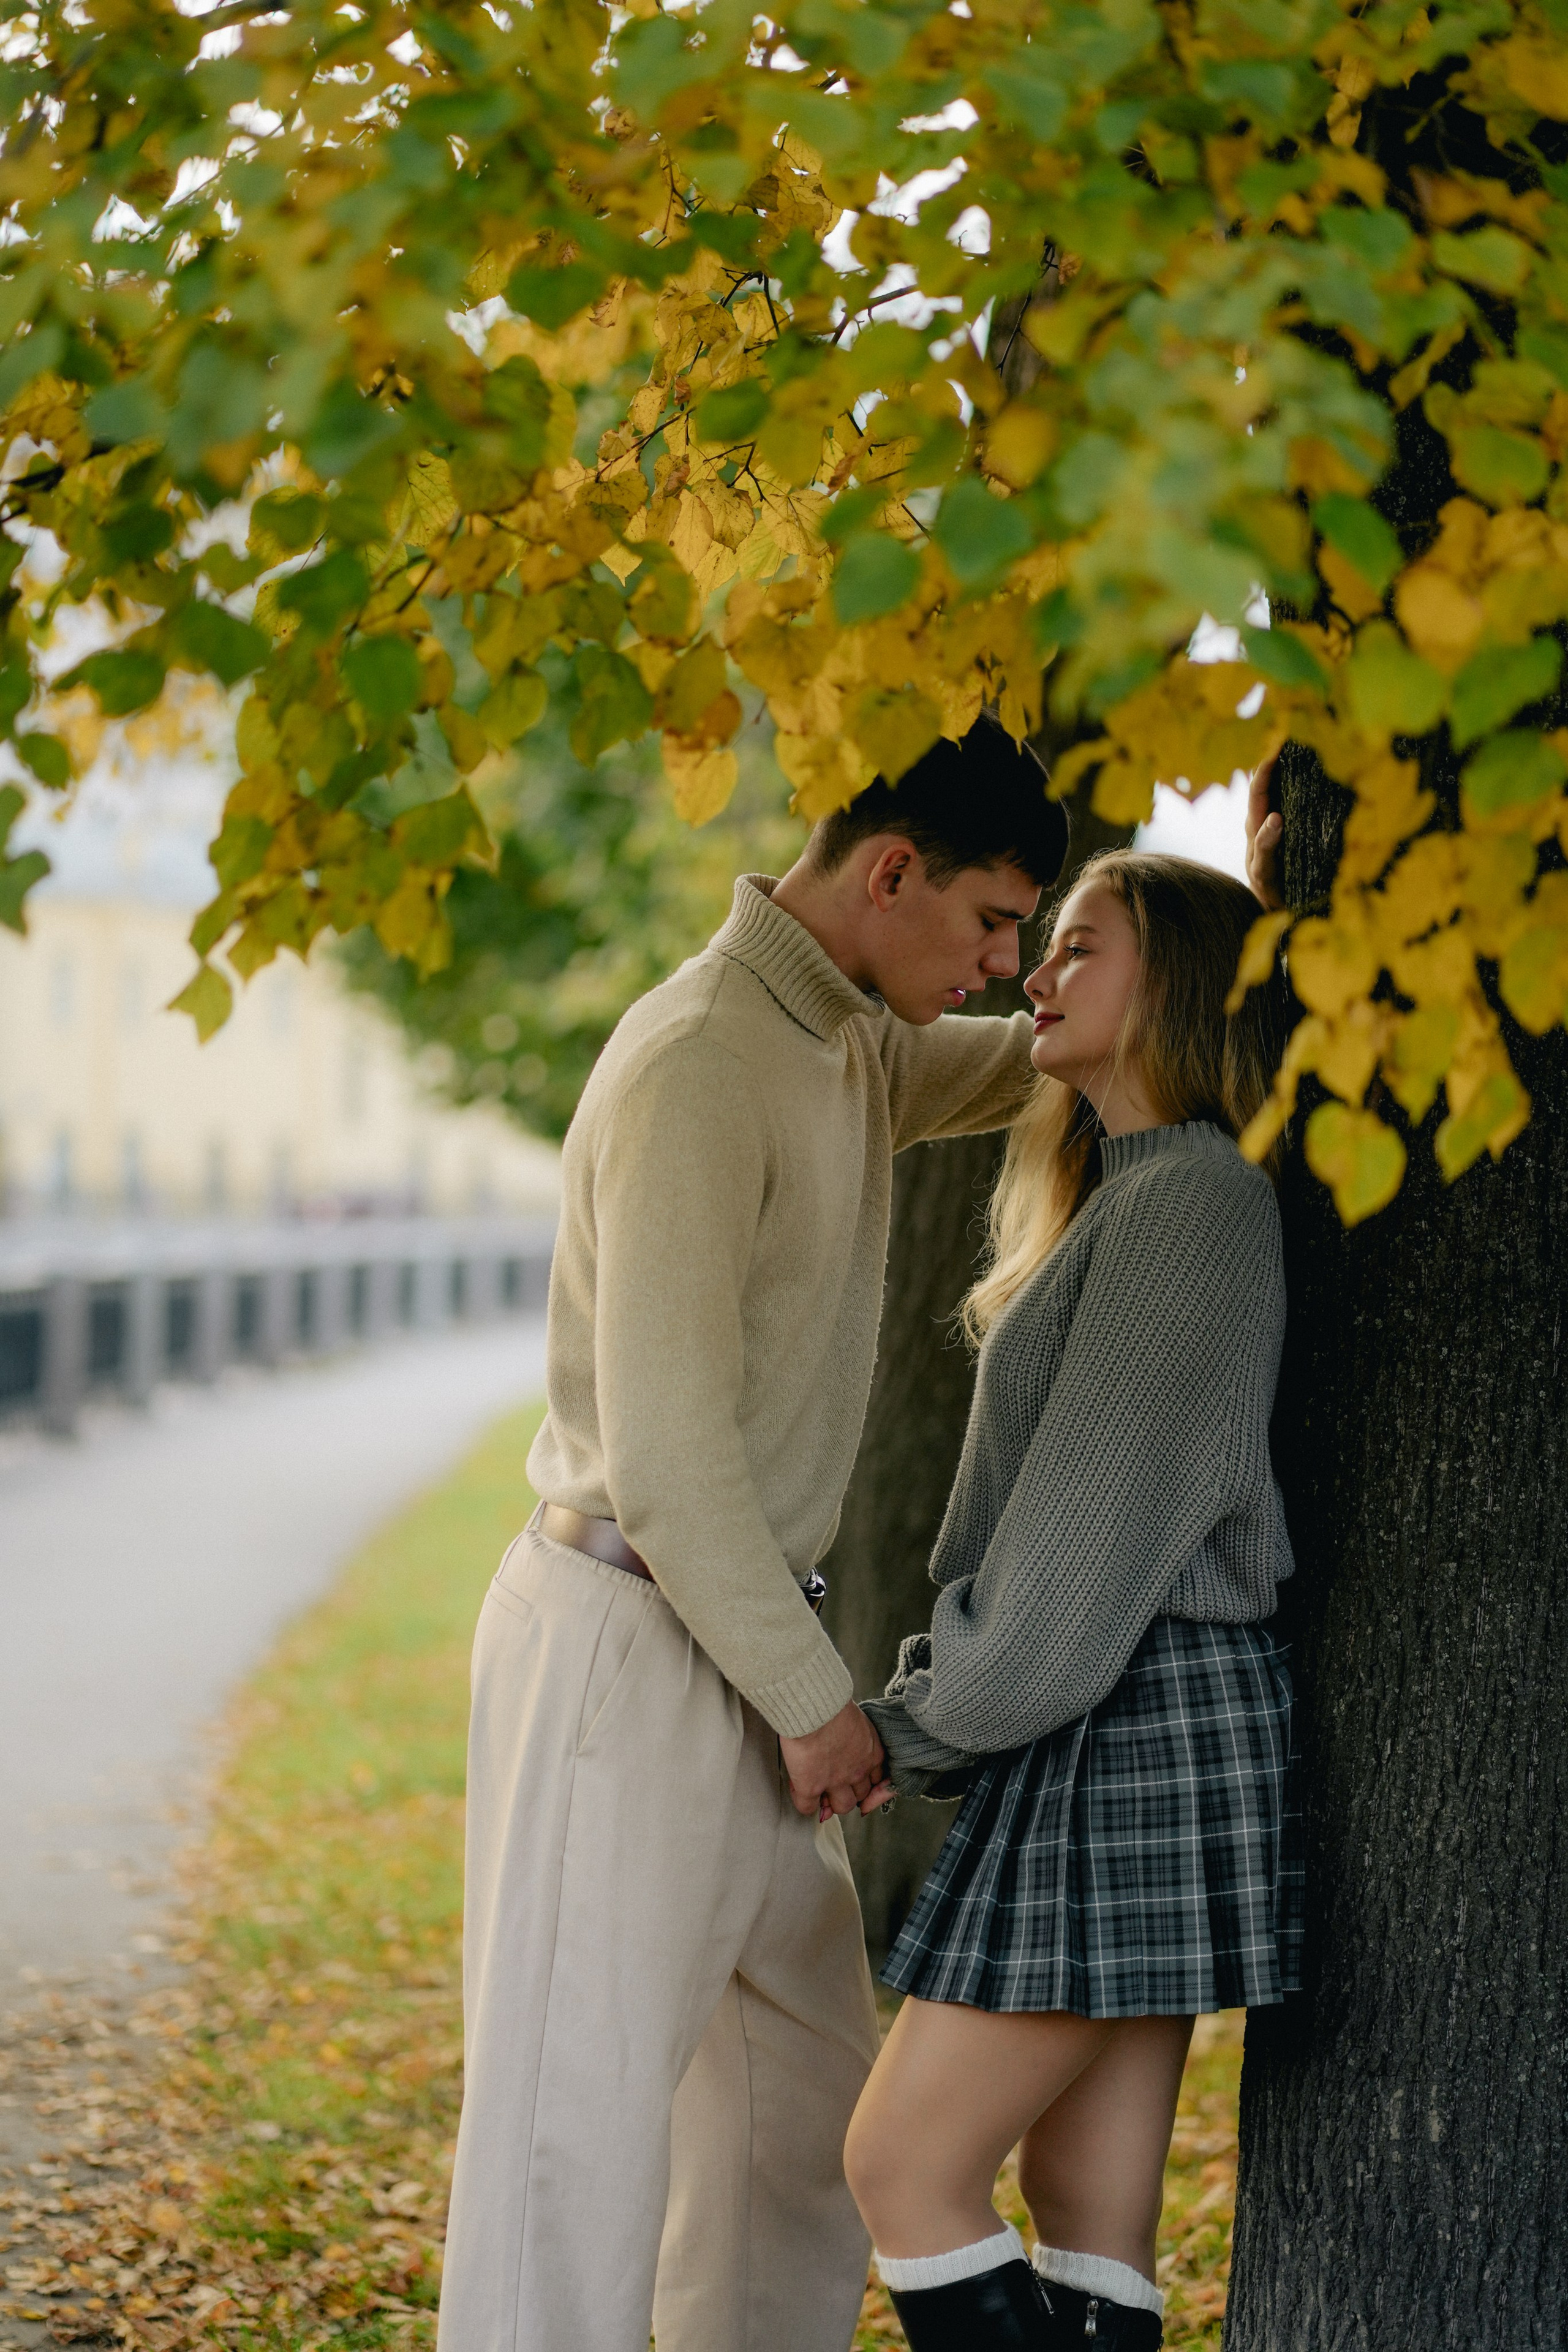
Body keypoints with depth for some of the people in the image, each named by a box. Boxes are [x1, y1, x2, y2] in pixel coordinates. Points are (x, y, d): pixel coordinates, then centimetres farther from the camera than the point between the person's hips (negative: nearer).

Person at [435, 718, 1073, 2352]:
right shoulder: (700, 1066, -19)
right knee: (581, 2107, -8)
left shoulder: (851, 1047, 10)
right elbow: (665, 1443, -22)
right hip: (626, 1645, -10)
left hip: (742, 1643, 10)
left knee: (807, 2079, 16)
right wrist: (813, 1698, -16)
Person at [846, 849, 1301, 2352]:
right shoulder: (1127, 1194, 17)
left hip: (1134, 1732, -10)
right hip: (1115, 1731, 10)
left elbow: (1100, 1514, -16)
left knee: (905, 2166, -7)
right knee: (1088, 2208, 8)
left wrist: (920, 1728, -9)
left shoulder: (1192, 1198, -13)